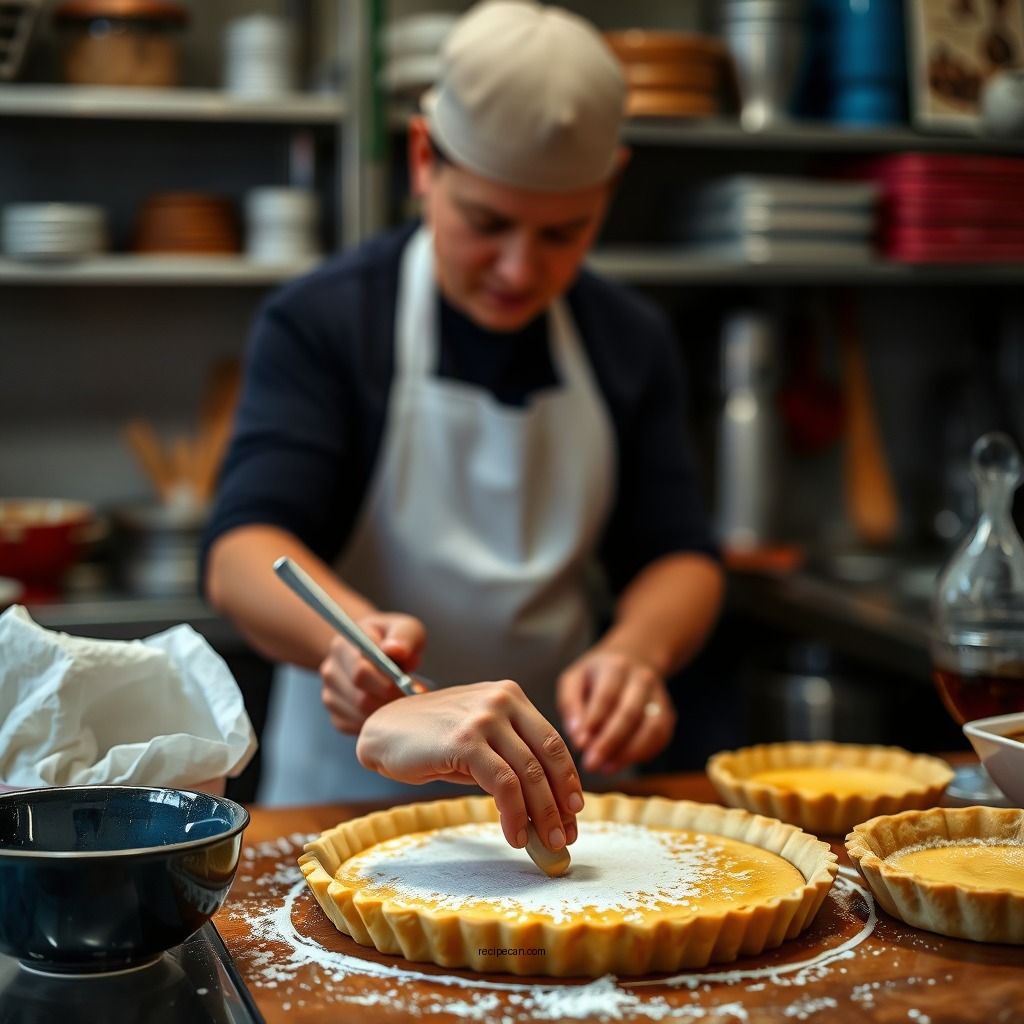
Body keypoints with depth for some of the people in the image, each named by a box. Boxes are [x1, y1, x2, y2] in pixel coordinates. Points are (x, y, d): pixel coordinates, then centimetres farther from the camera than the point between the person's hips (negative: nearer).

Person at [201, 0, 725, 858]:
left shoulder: (633, 342, 7)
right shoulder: (320, 323, -7)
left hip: (547, 790, 3)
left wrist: (636, 653, -19)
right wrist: (358, 638, -41)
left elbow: (680, 558, 5)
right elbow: (243, 554, -18)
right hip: (345, 787, -3)